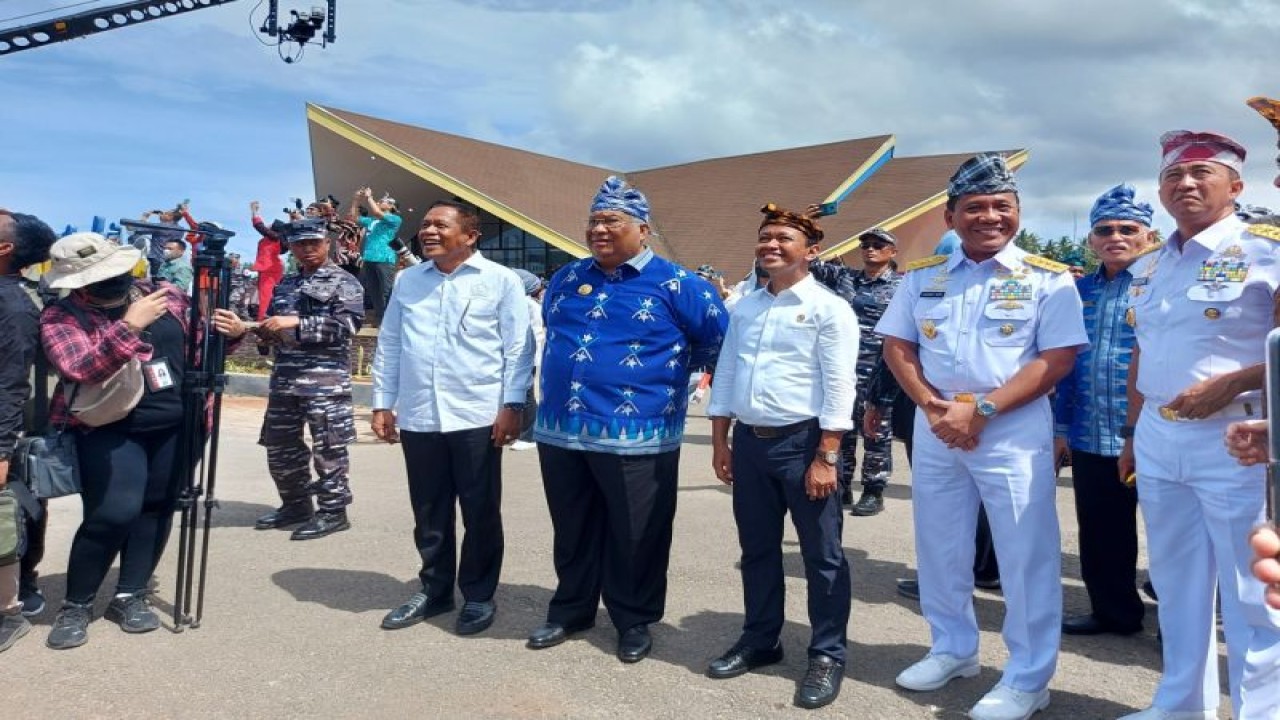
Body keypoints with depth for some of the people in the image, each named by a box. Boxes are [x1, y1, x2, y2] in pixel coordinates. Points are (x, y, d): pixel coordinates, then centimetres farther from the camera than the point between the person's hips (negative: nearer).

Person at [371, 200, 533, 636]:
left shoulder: (501, 281, -1)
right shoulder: (407, 281, 12)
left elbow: (518, 349, -3)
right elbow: (388, 345, 14)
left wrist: (512, 406, -10)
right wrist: (382, 404, 9)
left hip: (477, 416, -4)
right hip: (418, 417, 4)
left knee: (480, 513, 6)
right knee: (429, 513, 13)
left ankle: (478, 595, 21)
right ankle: (434, 590, 29)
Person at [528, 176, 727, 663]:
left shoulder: (674, 285, -6)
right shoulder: (566, 279, 11)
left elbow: (719, 337, -1)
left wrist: (671, 371, 5)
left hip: (635, 437, -5)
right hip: (560, 431, 5)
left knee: (634, 537, 7)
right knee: (572, 532, 17)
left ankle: (634, 620, 26)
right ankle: (571, 610, 34)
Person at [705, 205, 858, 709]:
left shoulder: (829, 308, -6)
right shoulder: (743, 308, 12)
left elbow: (839, 388, -11)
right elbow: (724, 377, 15)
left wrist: (826, 458, -16)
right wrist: (720, 442, 11)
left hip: (802, 441, -5)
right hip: (750, 441, 6)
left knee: (821, 555, 5)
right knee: (757, 549, 16)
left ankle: (827, 655, 19)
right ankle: (760, 640, 31)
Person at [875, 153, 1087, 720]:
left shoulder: (1047, 279, -2)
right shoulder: (921, 277, 8)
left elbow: (1057, 359, -9)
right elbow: (896, 346, 7)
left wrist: (982, 409, -17)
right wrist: (932, 406, -9)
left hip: (1014, 428, -4)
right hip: (934, 427, 4)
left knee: (1026, 556, 1)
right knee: (938, 547, 13)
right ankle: (953, 650, 32)